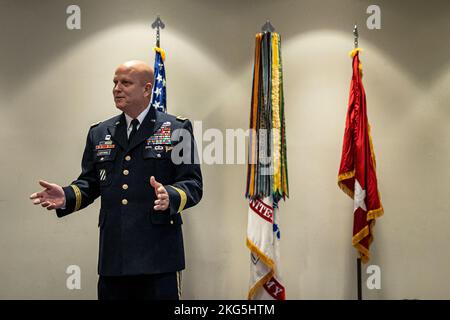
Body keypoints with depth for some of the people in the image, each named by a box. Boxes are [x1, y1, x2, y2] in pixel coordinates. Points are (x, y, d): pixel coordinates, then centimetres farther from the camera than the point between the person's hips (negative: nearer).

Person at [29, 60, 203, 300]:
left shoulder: (176, 129, 1)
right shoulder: (99, 133, 16)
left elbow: (193, 184, -3)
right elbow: (90, 183, 17)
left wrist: (170, 197, -24)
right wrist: (66, 197, -4)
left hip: (158, 255, -4)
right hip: (112, 256, 4)